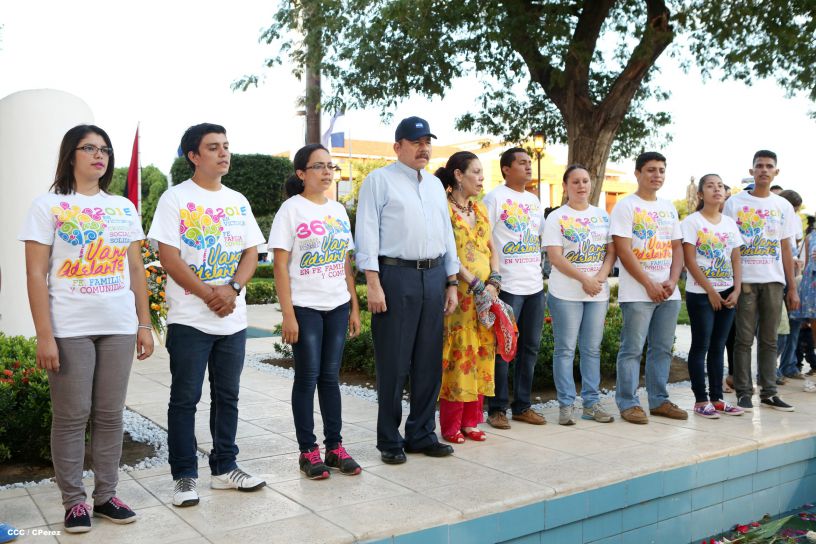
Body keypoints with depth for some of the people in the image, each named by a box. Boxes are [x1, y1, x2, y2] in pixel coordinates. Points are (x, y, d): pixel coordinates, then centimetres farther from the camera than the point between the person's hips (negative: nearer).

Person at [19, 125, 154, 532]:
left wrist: (144, 324, 8)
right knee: (71, 416, 3)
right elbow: (35, 275, -5)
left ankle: (105, 495, 20)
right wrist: (44, 335, -12)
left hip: (119, 327, 4)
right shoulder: (49, 205, 0)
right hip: (69, 329, -3)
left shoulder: (124, 208, 12)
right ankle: (74, 501, 16)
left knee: (110, 415, 8)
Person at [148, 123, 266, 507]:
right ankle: (184, 477, 14)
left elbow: (251, 253, 7)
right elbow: (169, 258, -11)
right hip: (189, 319, -5)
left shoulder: (238, 201, 11)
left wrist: (232, 289, -11)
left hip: (233, 319, 5)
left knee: (227, 396, 12)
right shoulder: (175, 199, -4)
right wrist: (209, 295, -15)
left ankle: (224, 468, 25)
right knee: (185, 399, 2)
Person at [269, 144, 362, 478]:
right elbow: (281, 266, -8)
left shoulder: (338, 210, 12)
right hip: (305, 308, -5)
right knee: (307, 377, 1)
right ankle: (308, 450, 12)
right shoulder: (291, 209, -4)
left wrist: (354, 307, 11)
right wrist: (288, 315, -13)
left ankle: (335, 446, 18)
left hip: (337, 306, 5)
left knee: (331, 376, 10)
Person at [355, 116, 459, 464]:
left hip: (434, 276, 6)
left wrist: (452, 283, 15)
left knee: (429, 363, 10)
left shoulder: (435, 185, 19)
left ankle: (421, 435, 22)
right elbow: (367, 233, -7)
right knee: (393, 364, -1)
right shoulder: (379, 180, 0)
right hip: (396, 276, -6)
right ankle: (389, 441, 12)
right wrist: (373, 283, -15)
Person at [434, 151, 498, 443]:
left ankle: (470, 421, 18)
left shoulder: (480, 209, 16)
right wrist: (476, 285, -18)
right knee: (458, 356, -4)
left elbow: (492, 250, 15)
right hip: (459, 295, -7)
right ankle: (451, 426, 8)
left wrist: (494, 282, -1)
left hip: (486, 295, 7)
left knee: (481, 356, 8)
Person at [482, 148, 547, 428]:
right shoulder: (494, 198, -4)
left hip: (535, 285, 7)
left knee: (530, 346, 11)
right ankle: (497, 408, 9)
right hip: (507, 286, -7)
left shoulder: (534, 200, 17)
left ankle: (522, 405, 22)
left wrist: (538, 269, 12)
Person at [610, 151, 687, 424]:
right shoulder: (626, 206, -5)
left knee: (662, 348, 11)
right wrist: (650, 285, -14)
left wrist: (672, 281, -2)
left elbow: (677, 248, 14)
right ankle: (628, 403, 5)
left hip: (668, 292, 7)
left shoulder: (669, 207, 16)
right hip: (637, 292, -6)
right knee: (632, 349, -3)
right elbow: (623, 251, -12)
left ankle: (659, 400, 21)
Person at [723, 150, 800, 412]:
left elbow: (786, 249, 12)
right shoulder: (735, 203, 3)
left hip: (774, 281, 3)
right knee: (744, 338, -1)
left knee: (769, 339, 8)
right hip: (744, 280, -3)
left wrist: (792, 287, 8)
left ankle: (769, 392, 14)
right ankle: (743, 392, 4)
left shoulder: (784, 206, 12)